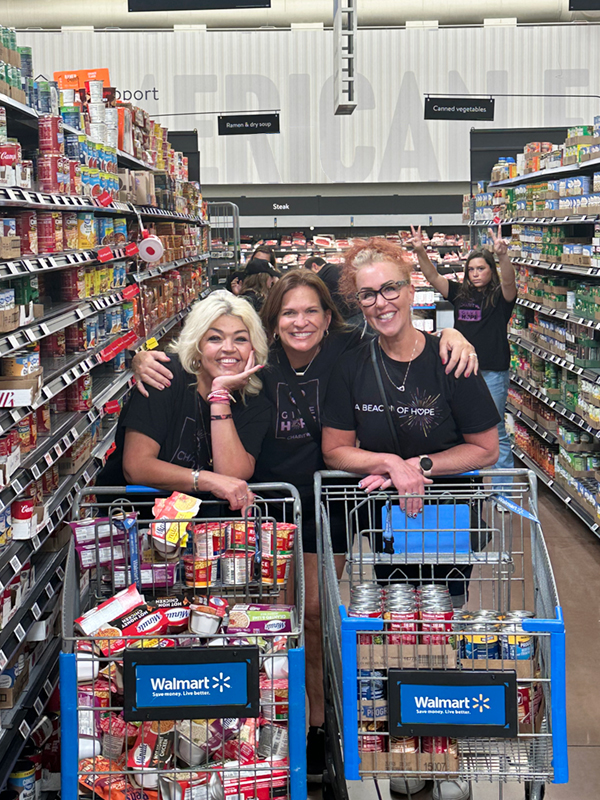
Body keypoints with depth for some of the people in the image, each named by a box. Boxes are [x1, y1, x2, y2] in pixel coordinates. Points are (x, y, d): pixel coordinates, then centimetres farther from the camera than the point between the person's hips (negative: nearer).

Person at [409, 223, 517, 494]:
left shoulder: (500, 296, -4)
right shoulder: (460, 294, 8)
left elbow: (508, 281, -24)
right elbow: (433, 276, 2)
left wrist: (503, 256, -43)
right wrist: (420, 252, -15)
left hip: (493, 373, -5)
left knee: (495, 431, 1)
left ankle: (503, 491, 10)